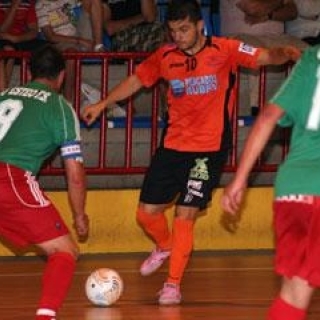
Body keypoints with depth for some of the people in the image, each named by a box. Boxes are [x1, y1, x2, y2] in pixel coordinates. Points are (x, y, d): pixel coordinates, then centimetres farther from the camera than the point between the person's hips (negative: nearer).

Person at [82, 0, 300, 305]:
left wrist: (286, 53, -38)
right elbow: (137, 80, 16)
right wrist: (103, 104, 11)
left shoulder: (224, 50, -9)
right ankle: (165, 246, 40)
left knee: (185, 215, -10)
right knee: (146, 212, 8)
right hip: (172, 145, 4)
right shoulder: (165, 56, 3)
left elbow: (265, 56, -17)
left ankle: (173, 284, 2)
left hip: (209, 149, -4)